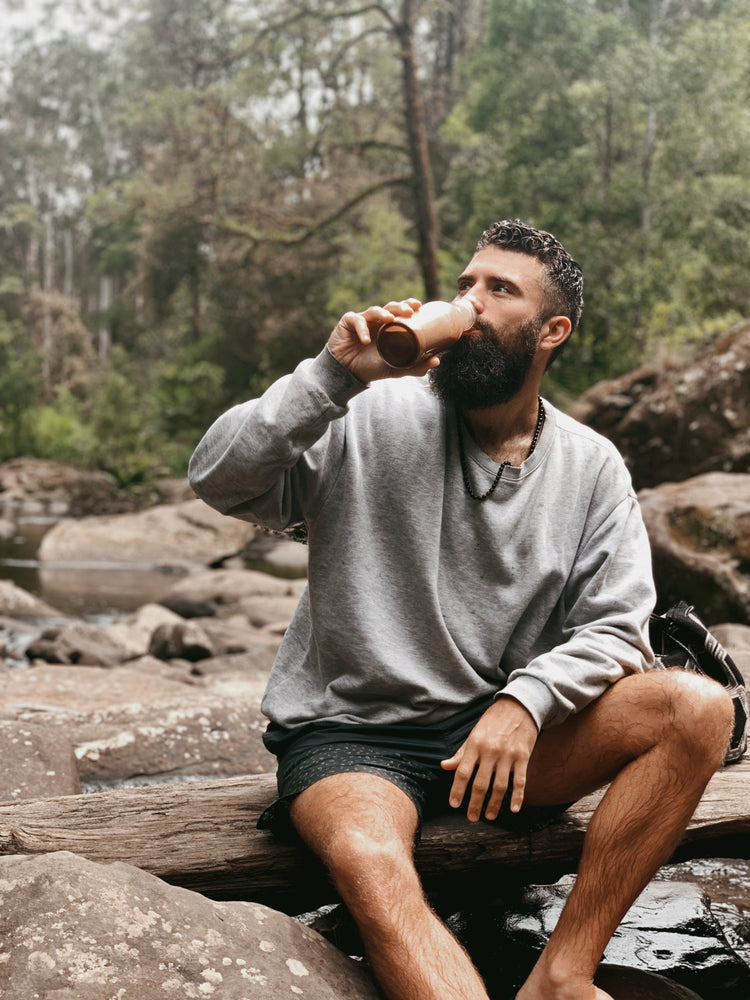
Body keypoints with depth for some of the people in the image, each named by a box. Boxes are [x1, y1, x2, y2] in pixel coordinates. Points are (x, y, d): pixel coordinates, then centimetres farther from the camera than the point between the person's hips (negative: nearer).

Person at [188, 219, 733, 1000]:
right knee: (372, 866, -37)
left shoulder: (591, 468, 5)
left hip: (502, 732, 3)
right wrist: (333, 375, -23)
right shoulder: (373, 419, -2)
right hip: (349, 731, -3)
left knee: (699, 708, -19)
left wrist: (523, 701, -19)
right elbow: (218, 481, -12)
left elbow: (613, 628, 0)